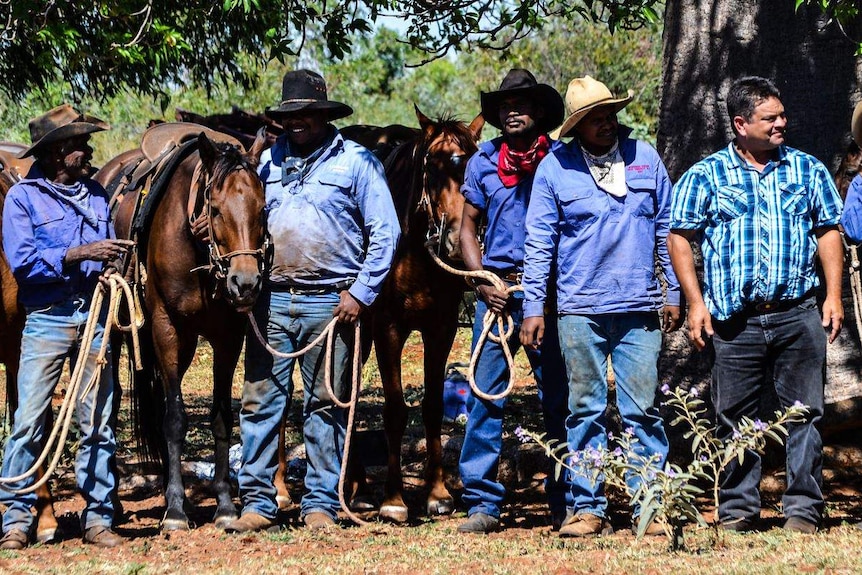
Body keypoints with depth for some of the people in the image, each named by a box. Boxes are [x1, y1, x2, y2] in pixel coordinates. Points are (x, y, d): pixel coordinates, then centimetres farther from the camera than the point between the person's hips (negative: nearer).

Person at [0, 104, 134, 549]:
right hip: (47, 319, -4)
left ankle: (97, 517, 9)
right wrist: (78, 254, -17)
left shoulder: (95, 195, 13)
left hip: (93, 316, 4)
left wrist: (110, 267, -2)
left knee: (98, 424, 3)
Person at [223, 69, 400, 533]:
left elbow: (385, 232, -2)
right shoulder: (269, 160, 11)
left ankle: (321, 505, 9)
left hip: (330, 302, -3)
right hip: (272, 299, 3)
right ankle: (257, 502, 5)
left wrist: (360, 293, -7)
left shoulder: (355, 161, 0)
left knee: (326, 406, 4)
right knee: (260, 401, 0)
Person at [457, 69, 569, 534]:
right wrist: (483, 281, -1)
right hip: (498, 289, 2)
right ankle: (482, 503, 1)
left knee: (558, 398, 4)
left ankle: (566, 503, 12)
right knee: (485, 395, -3)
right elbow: (468, 226, 14)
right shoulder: (483, 162, 10)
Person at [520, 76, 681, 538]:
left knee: (642, 410, 0)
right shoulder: (555, 168, 1)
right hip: (580, 310, -1)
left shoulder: (644, 157, 6)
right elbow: (539, 243, 3)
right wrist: (533, 308, -2)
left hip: (640, 309, 1)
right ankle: (588, 508, 9)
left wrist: (673, 293, 10)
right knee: (586, 411, 4)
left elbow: (667, 230, 13)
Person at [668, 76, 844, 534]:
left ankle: (803, 509, 5)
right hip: (735, 319, -1)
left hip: (797, 315, 1)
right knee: (735, 418, 3)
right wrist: (696, 303, -2)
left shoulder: (806, 169, 11)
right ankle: (737, 509, 11)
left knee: (804, 413, 0)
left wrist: (834, 295, 4)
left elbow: (828, 232, 14)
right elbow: (680, 238, 6)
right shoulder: (705, 176, 6)